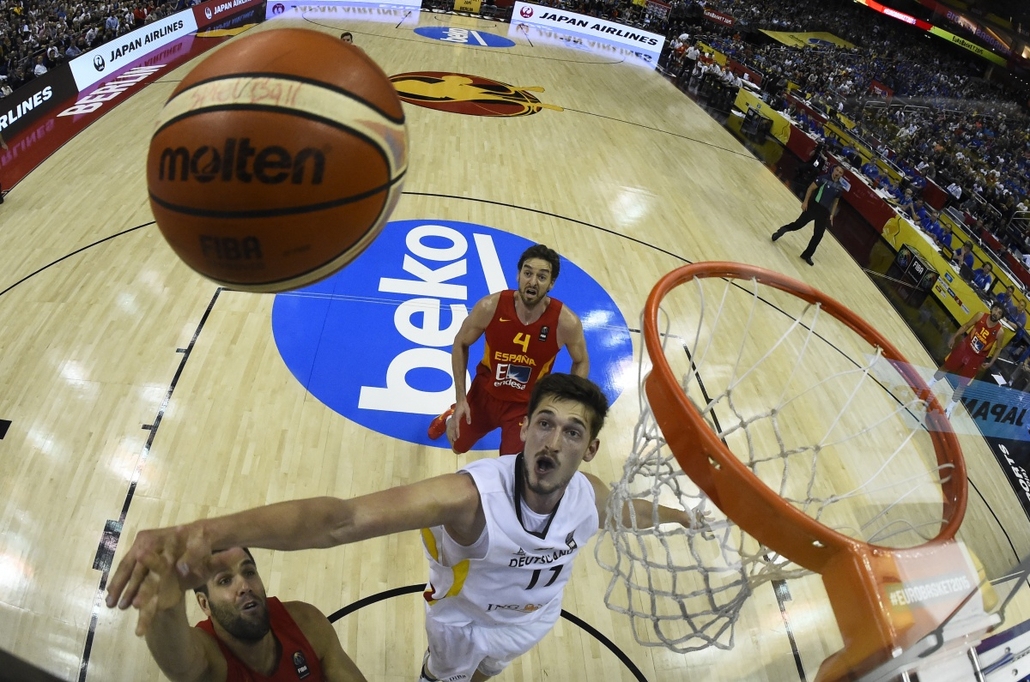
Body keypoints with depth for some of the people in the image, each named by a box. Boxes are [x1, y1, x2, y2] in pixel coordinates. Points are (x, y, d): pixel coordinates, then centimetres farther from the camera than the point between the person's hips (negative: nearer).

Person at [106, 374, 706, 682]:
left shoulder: (593, 497, -29)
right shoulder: (471, 494, -46)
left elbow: (634, 511, -2)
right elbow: (343, 519, -61)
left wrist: (681, 516, 18)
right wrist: (212, 530, -76)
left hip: (533, 618, 4)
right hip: (465, 619, -3)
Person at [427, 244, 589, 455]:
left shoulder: (566, 322, -27)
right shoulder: (490, 307, -26)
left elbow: (581, 362, -6)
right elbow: (460, 344, -8)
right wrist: (461, 399, -11)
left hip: (527, 404, -1)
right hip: (485, 392, 2)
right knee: (458, 446, 23)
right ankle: (455, 415, 58)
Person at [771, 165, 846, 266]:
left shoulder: (840, 187, 7)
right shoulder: (824, 178, -7)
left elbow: (836, 201, 16)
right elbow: (811, 188, -6)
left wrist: (832, 214, 9)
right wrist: (805, 201, -15)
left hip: (824, 212, 4)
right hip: (814, 206, -4)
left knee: (818, 236, 2)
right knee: (798, 224, -7)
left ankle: (807, 255, 14)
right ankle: (782, 231, 23)